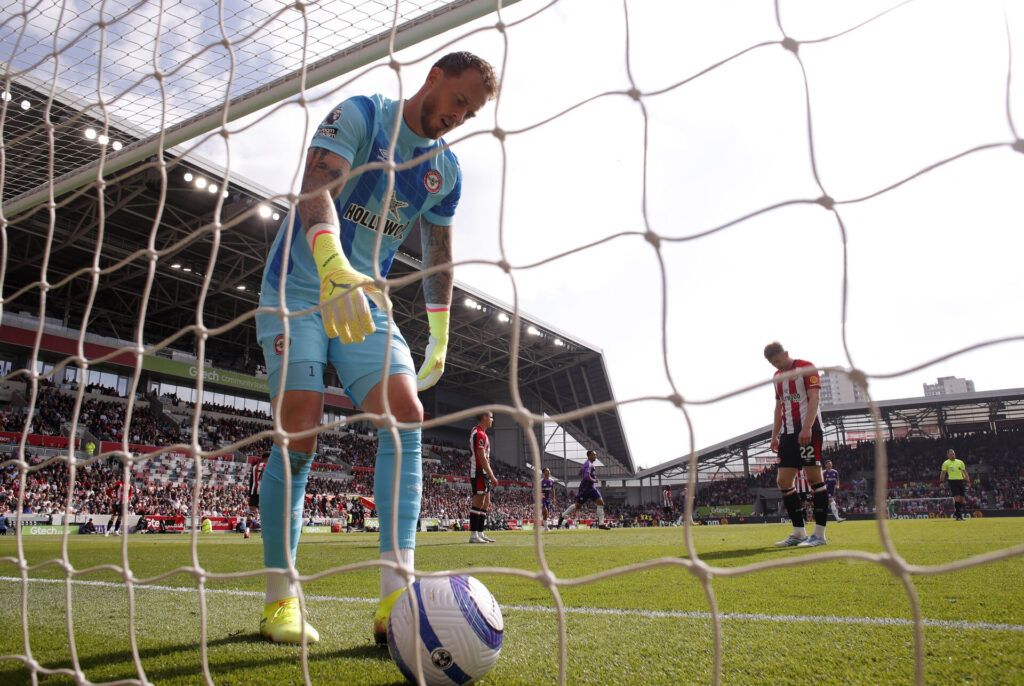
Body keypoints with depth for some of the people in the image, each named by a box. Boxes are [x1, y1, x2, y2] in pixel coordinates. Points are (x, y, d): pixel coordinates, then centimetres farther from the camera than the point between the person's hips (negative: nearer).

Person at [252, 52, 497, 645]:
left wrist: (439, 339, 14)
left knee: (406, 415, -16)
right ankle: (280, 600, 2)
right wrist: (333, 267, -46)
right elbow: (315, 188, -26)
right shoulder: (361, 115, -9)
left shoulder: (447, 170, 8)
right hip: (299, 290, -5)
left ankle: (396, 597, -17)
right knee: (299, 435, -13)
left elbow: (439, 255, 17)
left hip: (365, 301, 5)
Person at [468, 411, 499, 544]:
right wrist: (492, 476, -19)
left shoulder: (481, 432, 20)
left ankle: (480, 533, 15)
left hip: (483, 473, 11)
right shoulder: (479, 433, -14)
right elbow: (482, 458, -19)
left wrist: (490, 475, 22)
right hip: (479, 472, -11)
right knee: (478, 503, -9)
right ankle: (473, 535, -7)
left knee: (486, 503, 12)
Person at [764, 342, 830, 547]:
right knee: (784, 481, 2)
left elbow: (814, 398, -12)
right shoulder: (778, 376, 19)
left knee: (814, 477, -8)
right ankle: (799, 533, 8)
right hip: (788, 433, 8)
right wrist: (774, 435, 15)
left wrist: (806, 428, -22)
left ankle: (820, 534, -4)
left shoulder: (806, 367, -3)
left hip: (808, 430, -8)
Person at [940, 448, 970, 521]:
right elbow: (943, 473, 1)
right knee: (957, 498, -13)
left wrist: (968, 481, 8)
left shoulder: (960, 462, 14)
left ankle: (957, 514, 18)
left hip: (961, 481, 4)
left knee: (962, 499, 3)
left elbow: (964, 472, 16)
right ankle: (958, 515, -9)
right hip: (952, 481, -4)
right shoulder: (946, 463, 3)